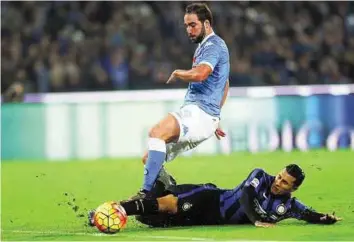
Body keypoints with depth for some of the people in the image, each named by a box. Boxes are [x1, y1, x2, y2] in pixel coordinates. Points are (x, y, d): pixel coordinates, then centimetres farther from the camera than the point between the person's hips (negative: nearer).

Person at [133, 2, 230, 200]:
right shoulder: (205, 46, 26)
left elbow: (199, 74, -28)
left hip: (199, 113, -11)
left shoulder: (213, 45, -7)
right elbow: (225, 85, 39)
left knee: (157, 132, -33)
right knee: (150, 159, 5)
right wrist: (215, 118, 39)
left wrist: (178, 74, -8)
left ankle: (146, 194, -39)